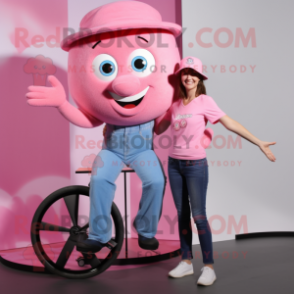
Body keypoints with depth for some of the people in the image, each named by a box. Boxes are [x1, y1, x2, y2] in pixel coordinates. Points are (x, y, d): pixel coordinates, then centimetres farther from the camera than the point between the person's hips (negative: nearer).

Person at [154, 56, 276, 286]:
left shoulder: (205, 101, -6)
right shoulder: (175, 105, 8)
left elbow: (230, 123, -12)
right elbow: (158, 129, 14)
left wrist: (258, 142, -17)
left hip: (196, 164, -5)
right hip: (174, 163, 5)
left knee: (198, 215, -5)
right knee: (182, 214, 9)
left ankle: (209, 267, 4)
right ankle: (187, 262, 20)